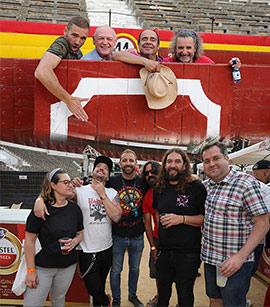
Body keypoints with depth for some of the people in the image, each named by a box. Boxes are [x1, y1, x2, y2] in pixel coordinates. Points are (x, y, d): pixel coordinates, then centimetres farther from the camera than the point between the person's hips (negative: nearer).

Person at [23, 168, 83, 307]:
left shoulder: (74, 208, 1)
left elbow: (80, 233, 13)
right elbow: (29, 240, -11)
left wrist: (75, 241, -10)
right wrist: (31, 270, -12)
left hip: (68, 266, 4)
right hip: (42, 266, -4)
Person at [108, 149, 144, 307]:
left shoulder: (143, 182, -2)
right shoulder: (112, 181, -9)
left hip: (137, 236, 3)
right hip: (118, 236, -2)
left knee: (135, 268, 21)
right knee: (116, 270, 12)